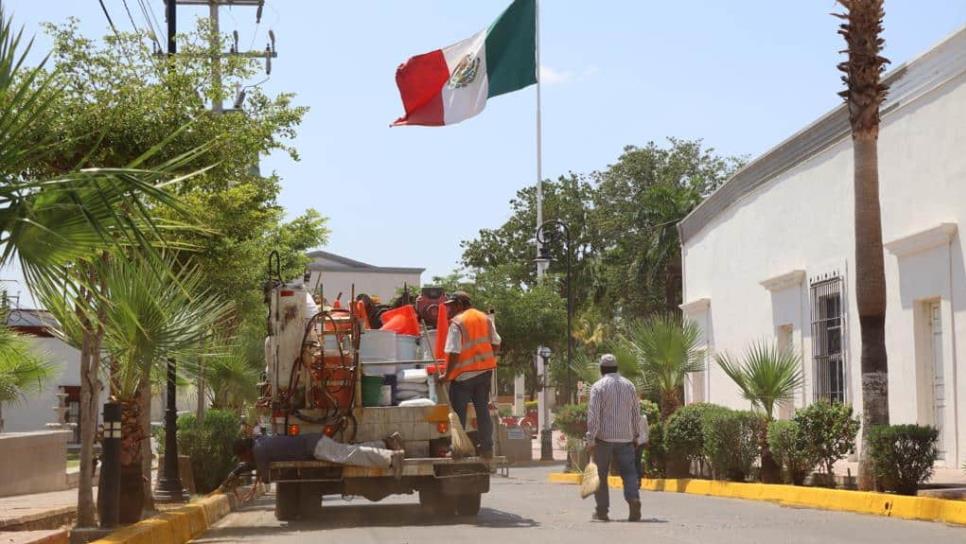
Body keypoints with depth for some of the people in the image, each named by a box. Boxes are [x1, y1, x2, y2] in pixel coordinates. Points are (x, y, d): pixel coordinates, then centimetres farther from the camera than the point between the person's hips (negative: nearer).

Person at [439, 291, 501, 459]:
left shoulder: (457, 322, -14)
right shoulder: (485, 318, 8)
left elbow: (454, 353, -19)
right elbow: (496, 345, 11)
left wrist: (447, 375, -12)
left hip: (464, 374, -6)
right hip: (485, 371, 6)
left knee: (458, 412, 3)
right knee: (483, 410, 11)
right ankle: (486, 448, 10)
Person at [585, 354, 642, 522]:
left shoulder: (598, 387, -5)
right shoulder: (629, 385, 10)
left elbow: (593, 415, -11)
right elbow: (636, 413, 12)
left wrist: (590, 439, -10)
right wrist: (636, 434, 21)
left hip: (603, 437, -3)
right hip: (625, 438, 3)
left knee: (601, 475, 6)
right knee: (629, 471, 4)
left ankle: (602, 511, 7)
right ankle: (634, 499, -19)